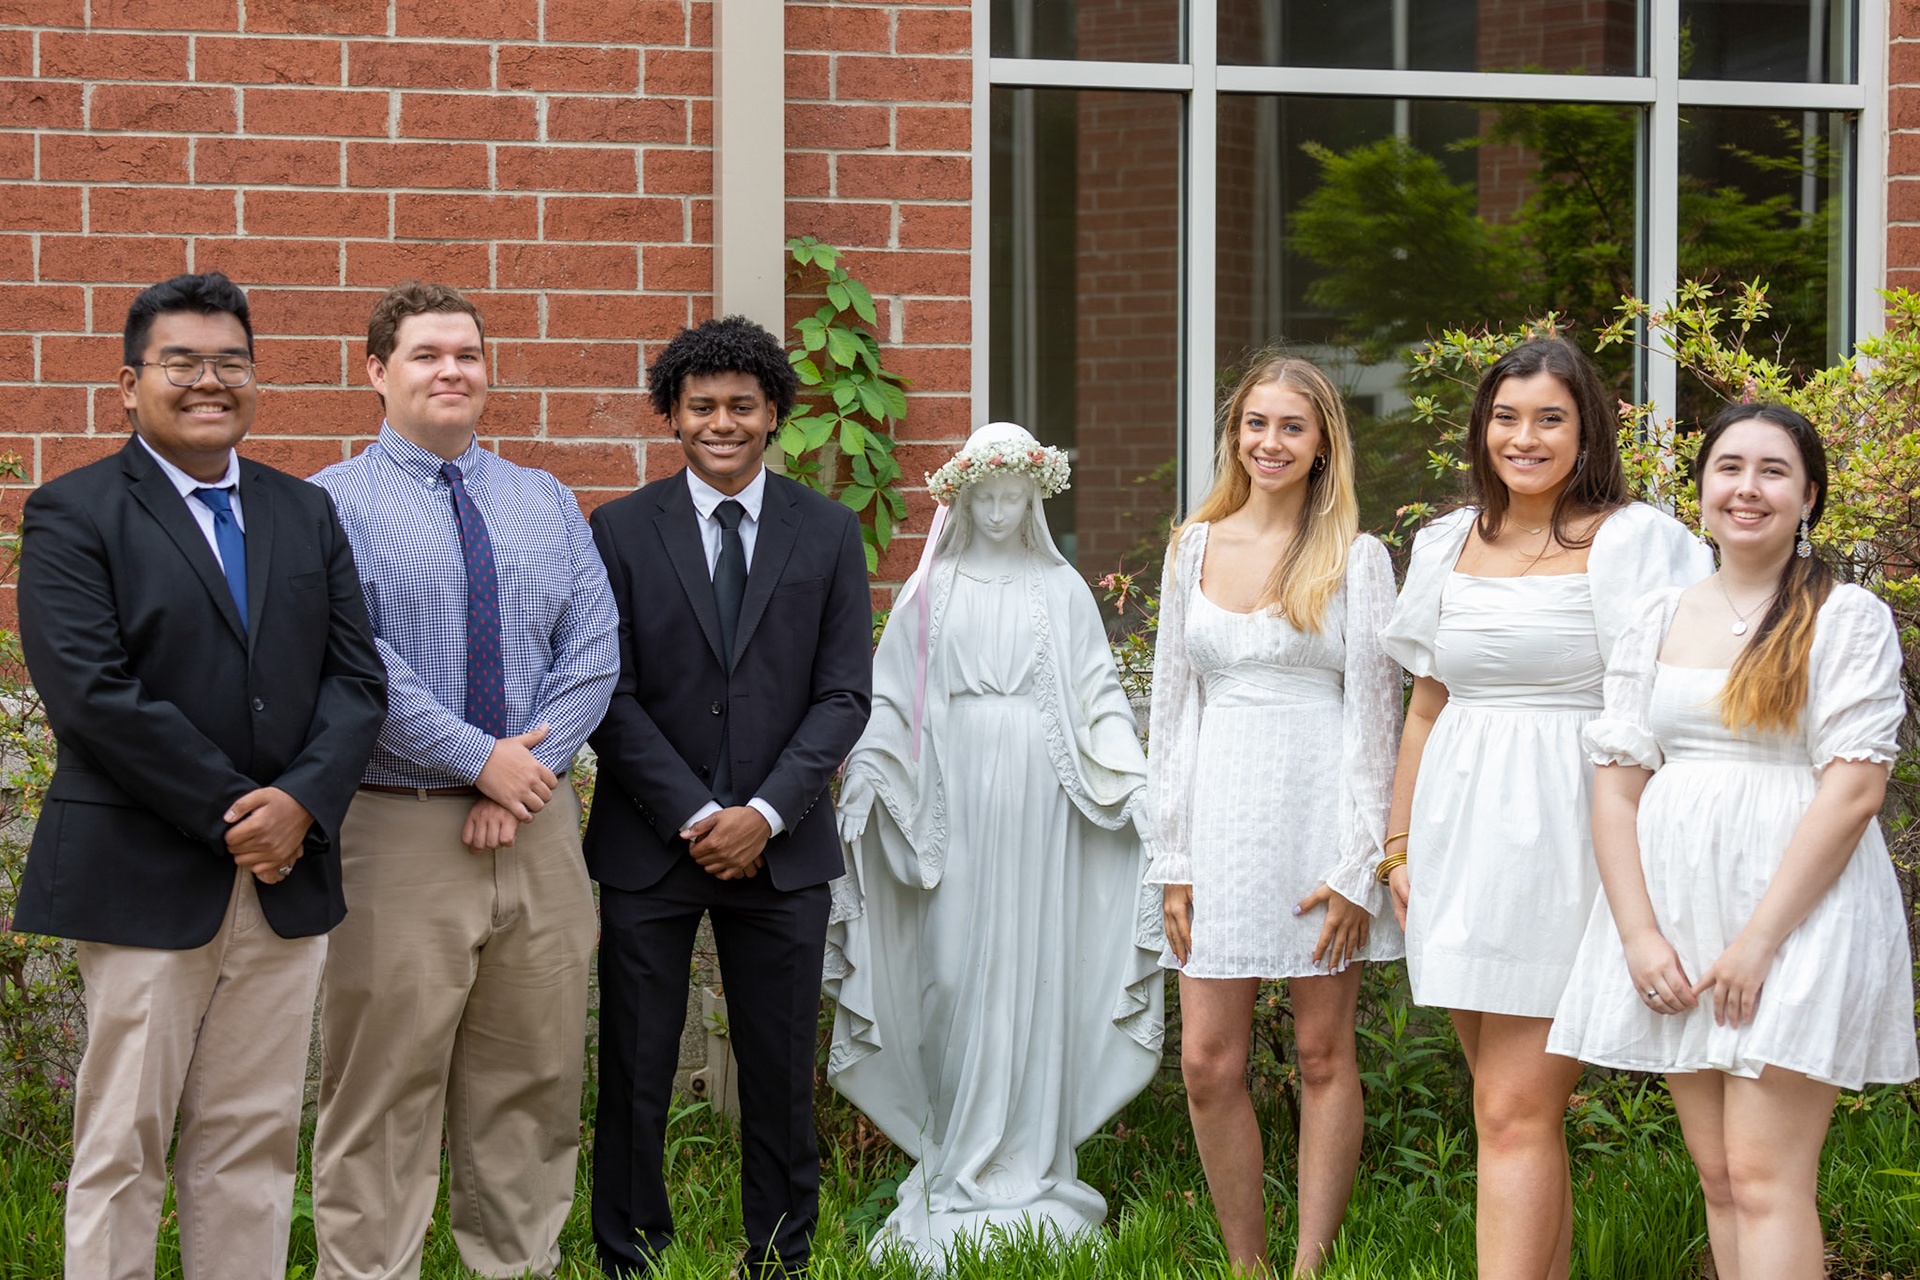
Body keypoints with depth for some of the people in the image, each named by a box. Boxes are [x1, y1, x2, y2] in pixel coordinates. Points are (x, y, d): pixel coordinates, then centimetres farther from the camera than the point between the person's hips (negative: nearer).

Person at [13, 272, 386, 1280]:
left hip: (284, 876, 5)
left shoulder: (307, 515, 14)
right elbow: (90, 694, -14)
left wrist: (301, 803, -11)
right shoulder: (73, 514, -2)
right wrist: (232, 816, -15)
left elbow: (356, 676, 6)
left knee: (254, 1143, 9)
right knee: (122, 1146, 1)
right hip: (142, 881, -4)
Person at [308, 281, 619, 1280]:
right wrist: (480, 757, -15)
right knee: (384, 1085, -1)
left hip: (538, 822, 5)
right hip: (397, 830, -5)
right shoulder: (333, 505, -1)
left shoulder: (547, 503, 14)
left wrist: (529, 768, -9)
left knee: (534, 1078, 10)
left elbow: (594, 646, 4)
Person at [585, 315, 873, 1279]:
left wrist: (764, 815, -10)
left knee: (781, 1077, 7)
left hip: (782, 844, 1)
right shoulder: (620, 531, 1)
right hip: (649, 842, -1)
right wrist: (694, 817, -12)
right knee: (635, 1078, 4)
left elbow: (845, 693, 1)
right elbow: (609, 694, -3)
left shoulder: (828, 532, 5)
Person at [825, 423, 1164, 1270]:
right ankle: (958, 1174, 7)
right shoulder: (930, 593, 10)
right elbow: (887, 699, 8)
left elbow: (1100, 702, 6)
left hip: (1039, 804, 0)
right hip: (953, 802, 0)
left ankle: (1029, 1170, 8)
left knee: (1033, 971, 0)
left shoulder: (1063, 590, 9)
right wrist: (862, 786, -3)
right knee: (953, 972, -2)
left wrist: (1136, 788, -5)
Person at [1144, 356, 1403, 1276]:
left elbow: (1372, 714, -2)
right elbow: (1173, 706, 11)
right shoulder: (1195, 546, 10)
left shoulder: (1355, 558, 1)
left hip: (1320, 812, -3)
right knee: (1207, 1062, -1)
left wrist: (1357, 865, -9)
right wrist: (1174, 860, 5)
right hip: (1221, 813, 3)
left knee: (1323, 1053, 3)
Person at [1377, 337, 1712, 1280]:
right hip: (1462, 836, 6)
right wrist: (1400, 844, 17)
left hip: (1562, 837, -6)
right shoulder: (1451, 543, 13)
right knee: (1505, 1105, 9)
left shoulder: (1630, 542, -4)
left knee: (1515, 1110, -10)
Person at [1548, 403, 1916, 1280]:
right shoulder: (1658, 618, 11)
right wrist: (1640, 935, -5)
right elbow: (1616, 784, 7)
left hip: (1797, 908, -5)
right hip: (1673, 913, 5)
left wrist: (1759, 938, -15)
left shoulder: (1849, 619, -2)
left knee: (1764, 1176, -10)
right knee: (1717, 1174, 8)